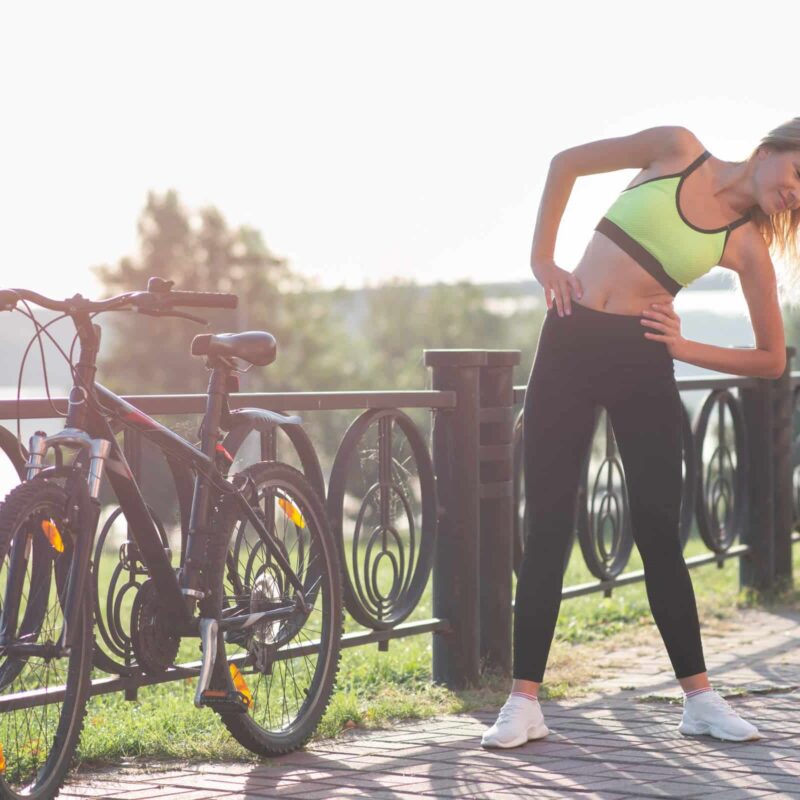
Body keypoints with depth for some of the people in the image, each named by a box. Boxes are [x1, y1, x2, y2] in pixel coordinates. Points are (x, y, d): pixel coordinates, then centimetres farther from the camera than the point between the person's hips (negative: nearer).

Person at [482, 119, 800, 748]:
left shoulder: (748, 245, 1)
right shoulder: (678, 150, 1)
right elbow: (566, 163, 10)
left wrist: (684, 348, -5)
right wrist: (543, 259, 4)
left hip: (642, 363, 0)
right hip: (568, 343, 0)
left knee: (659, 531, 0)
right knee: (548, 527, -1)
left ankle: (699, 698, 11)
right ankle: (525, 702, 2)